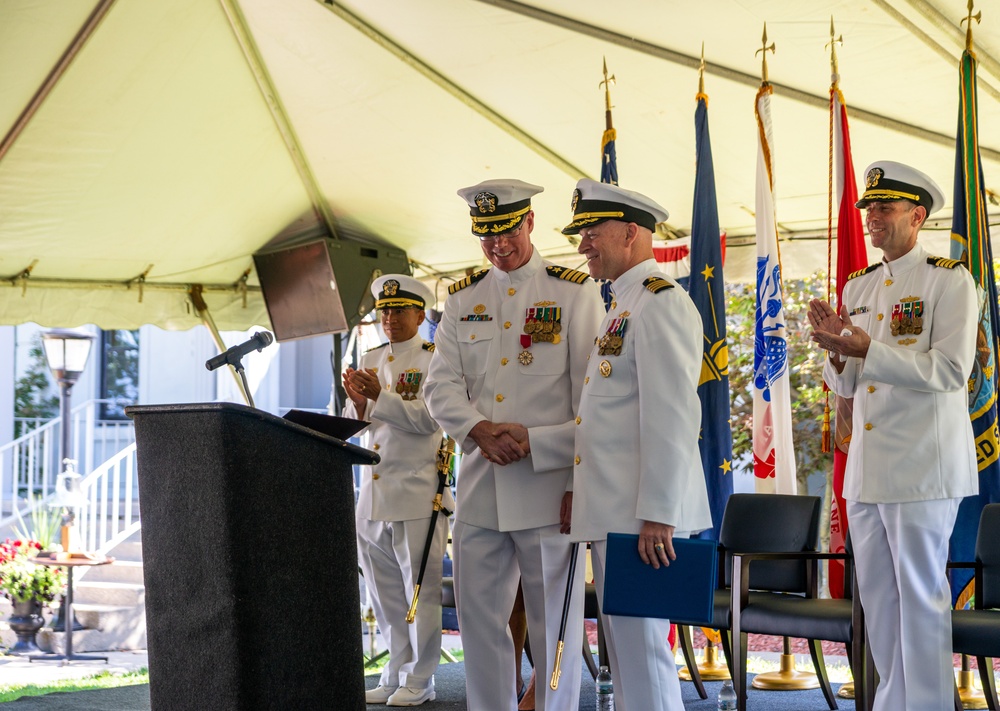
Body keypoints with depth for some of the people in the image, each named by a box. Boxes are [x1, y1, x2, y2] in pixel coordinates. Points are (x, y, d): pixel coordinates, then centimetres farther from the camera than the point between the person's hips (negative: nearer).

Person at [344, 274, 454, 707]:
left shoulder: (433, 359, -2)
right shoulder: (370, 361, 15)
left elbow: (430, 418, -15)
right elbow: (351, 425, 13)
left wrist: (380, 397, -20)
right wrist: (358, 404, -8)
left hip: (417, 493, -6)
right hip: (372, 493, 6)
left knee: (420, 591, 0)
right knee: (385, 595, 11)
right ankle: (396, 675, 21)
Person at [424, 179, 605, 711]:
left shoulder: (575, 293, 1)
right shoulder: (463, 299, 14)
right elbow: (441, 386, 7)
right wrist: (478, 429, -13)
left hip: (548, 487, -4)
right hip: (479, 485, 4)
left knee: (555, 626, 1)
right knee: (478, 619, 9)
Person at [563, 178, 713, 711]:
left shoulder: (660, 302, -11)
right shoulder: (622, 306, 20)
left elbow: (672, 416, -20)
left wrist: (657, 515, -23)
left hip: (642, 515, -10)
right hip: (612, 512, 10)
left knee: (641, 647, -7)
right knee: (623, 649, 15)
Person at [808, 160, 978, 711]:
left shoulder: (950, 280, -4)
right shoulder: (857, 287, 15)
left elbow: (950, 369, -16)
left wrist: (865, 348, -21)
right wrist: (835, 350, -6)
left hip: (922, 468, -7)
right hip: (866, 469, 7)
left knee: (921, 594, -4)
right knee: (877, 597, 11)